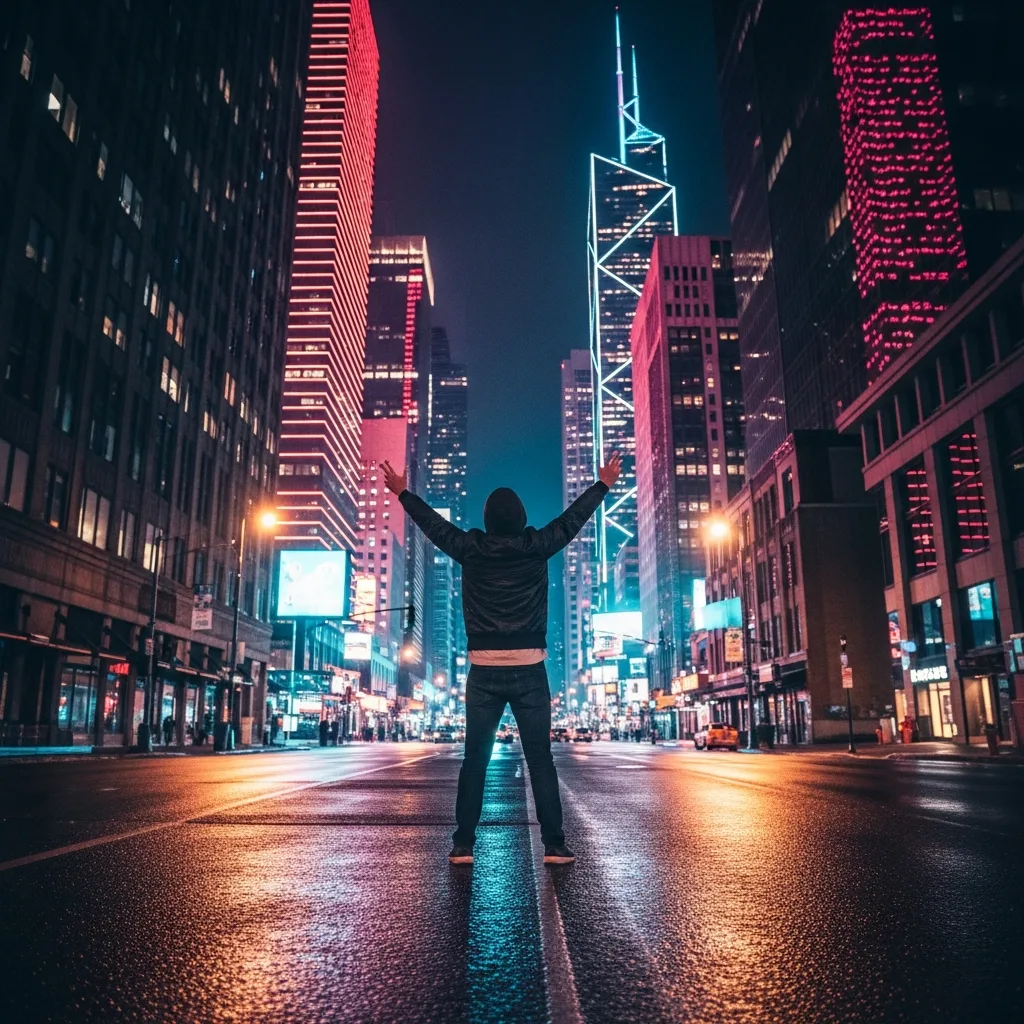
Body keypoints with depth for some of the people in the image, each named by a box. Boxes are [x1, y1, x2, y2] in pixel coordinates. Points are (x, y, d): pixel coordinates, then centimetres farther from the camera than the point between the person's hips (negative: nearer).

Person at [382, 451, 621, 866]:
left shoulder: (470, 550, 0)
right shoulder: (537, 548, -2)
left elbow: (433, 523, 14)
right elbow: (573, 518, 11)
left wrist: (403, 493, 29)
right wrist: (603, 485, 25)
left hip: (484, 671, 1)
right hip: (530, 670, 0)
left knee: (475, 760, 8)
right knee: (540, 760, 5)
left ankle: (463, 844, 10)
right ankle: (554, 844, 5)